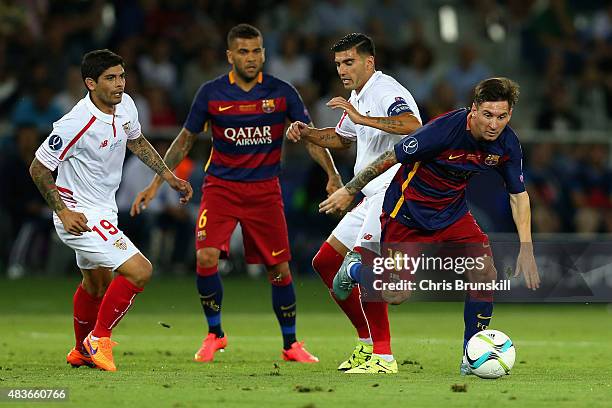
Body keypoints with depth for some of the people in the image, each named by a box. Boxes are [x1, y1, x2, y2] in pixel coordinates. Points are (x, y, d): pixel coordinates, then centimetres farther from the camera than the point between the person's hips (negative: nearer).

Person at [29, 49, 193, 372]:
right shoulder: (77, 123, -28)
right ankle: (99, 339, -4)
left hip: (104, 209, 9)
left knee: (97, 283, 27)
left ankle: (82, 351, 47)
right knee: (139, 271, -18)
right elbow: (38, 168, -19)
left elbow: (136, 141, 19)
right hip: (80, 217, -9)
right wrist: (64, 213, -21)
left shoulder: (125, 105, -4)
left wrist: (168, 175, 13)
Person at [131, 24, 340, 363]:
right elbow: (185, 140, 6)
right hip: (220, 188, 0)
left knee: (279, 270, 1)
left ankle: (290, 345, 19)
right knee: (206, 259, -18)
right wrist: (155, 184, 3)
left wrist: (332, 175, -16)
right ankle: (214, 334, 3)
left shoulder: (281, 92, -5)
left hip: (265, 191, 0)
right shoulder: (211, 93, -4)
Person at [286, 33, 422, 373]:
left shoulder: (387, 91, -13)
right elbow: (341, 138, 36)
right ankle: (368, 342, 17)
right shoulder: (358, 97, 19)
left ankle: (383, 357, -22)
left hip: (395, 189, -11)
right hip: (373, 197, 11)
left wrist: (362, 118, -34)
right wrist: (307, 133, 18)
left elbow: (412, 125, -34)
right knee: (326, 261, 11)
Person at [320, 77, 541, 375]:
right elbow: (391, 157, -19)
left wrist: (526, 249, -7)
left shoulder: (507, 144, -14)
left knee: (485, 273, -14)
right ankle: (354, 268, 34)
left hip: (452, 212, 5)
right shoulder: (445, 129, -31)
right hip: (408, 210, -5)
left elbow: (518, 194, 0)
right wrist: (349, 191, -11)